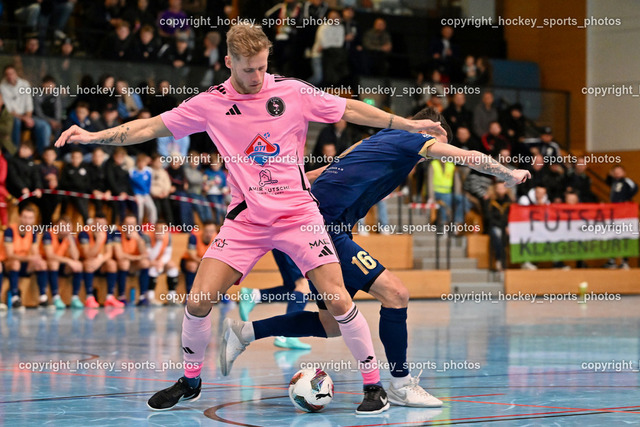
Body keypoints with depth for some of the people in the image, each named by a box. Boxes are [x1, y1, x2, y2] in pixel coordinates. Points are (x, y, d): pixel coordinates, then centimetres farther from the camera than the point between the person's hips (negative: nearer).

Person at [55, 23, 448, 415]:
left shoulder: (293, 92, -4)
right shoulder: (209, 104, -2)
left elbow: (350, 110, 5)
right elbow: (152, 127, 4)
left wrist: (409, 124, 3)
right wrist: (94, 136, -4)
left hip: (298, 214, -1)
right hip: (246, 218, 1)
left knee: (338, 299, -13)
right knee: (199, 300, -8)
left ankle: (373, 383, 3)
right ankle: (190, 382, 16)